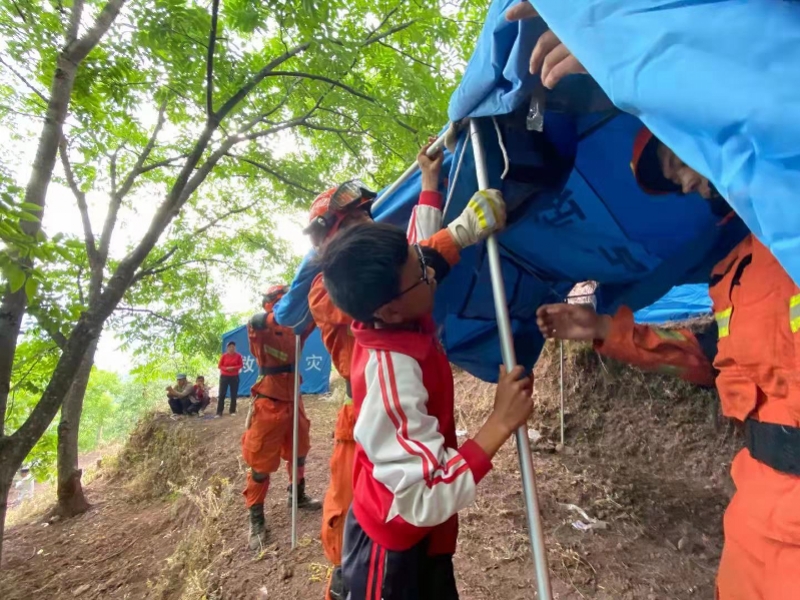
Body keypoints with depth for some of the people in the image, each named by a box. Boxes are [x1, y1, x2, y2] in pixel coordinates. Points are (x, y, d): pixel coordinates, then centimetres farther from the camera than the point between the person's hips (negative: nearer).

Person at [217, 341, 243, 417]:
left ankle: (232, 411, 15)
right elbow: (219, 366, -1)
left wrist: (233, 368, -17)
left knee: (234, 394, 4)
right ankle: (219, 413, 0)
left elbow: (241, 365, -1)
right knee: (221, 394, -3)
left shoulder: (238, 355, -2)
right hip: (224, 377, -1)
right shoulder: (224, 356, -4)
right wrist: (226, 368, -19)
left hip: (234, 377, 1)